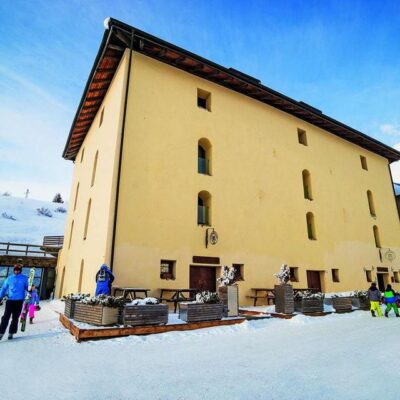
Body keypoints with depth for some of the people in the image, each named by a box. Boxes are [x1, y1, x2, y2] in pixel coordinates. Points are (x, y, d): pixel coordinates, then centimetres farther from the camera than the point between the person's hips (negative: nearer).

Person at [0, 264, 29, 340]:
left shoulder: (24, 278, 3)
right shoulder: (9, 278, 6)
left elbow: (27, 287, 4)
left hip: (19, 300, 0)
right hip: (10, 300, 1)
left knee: (15, 318, 5)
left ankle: (11, 333, 16)